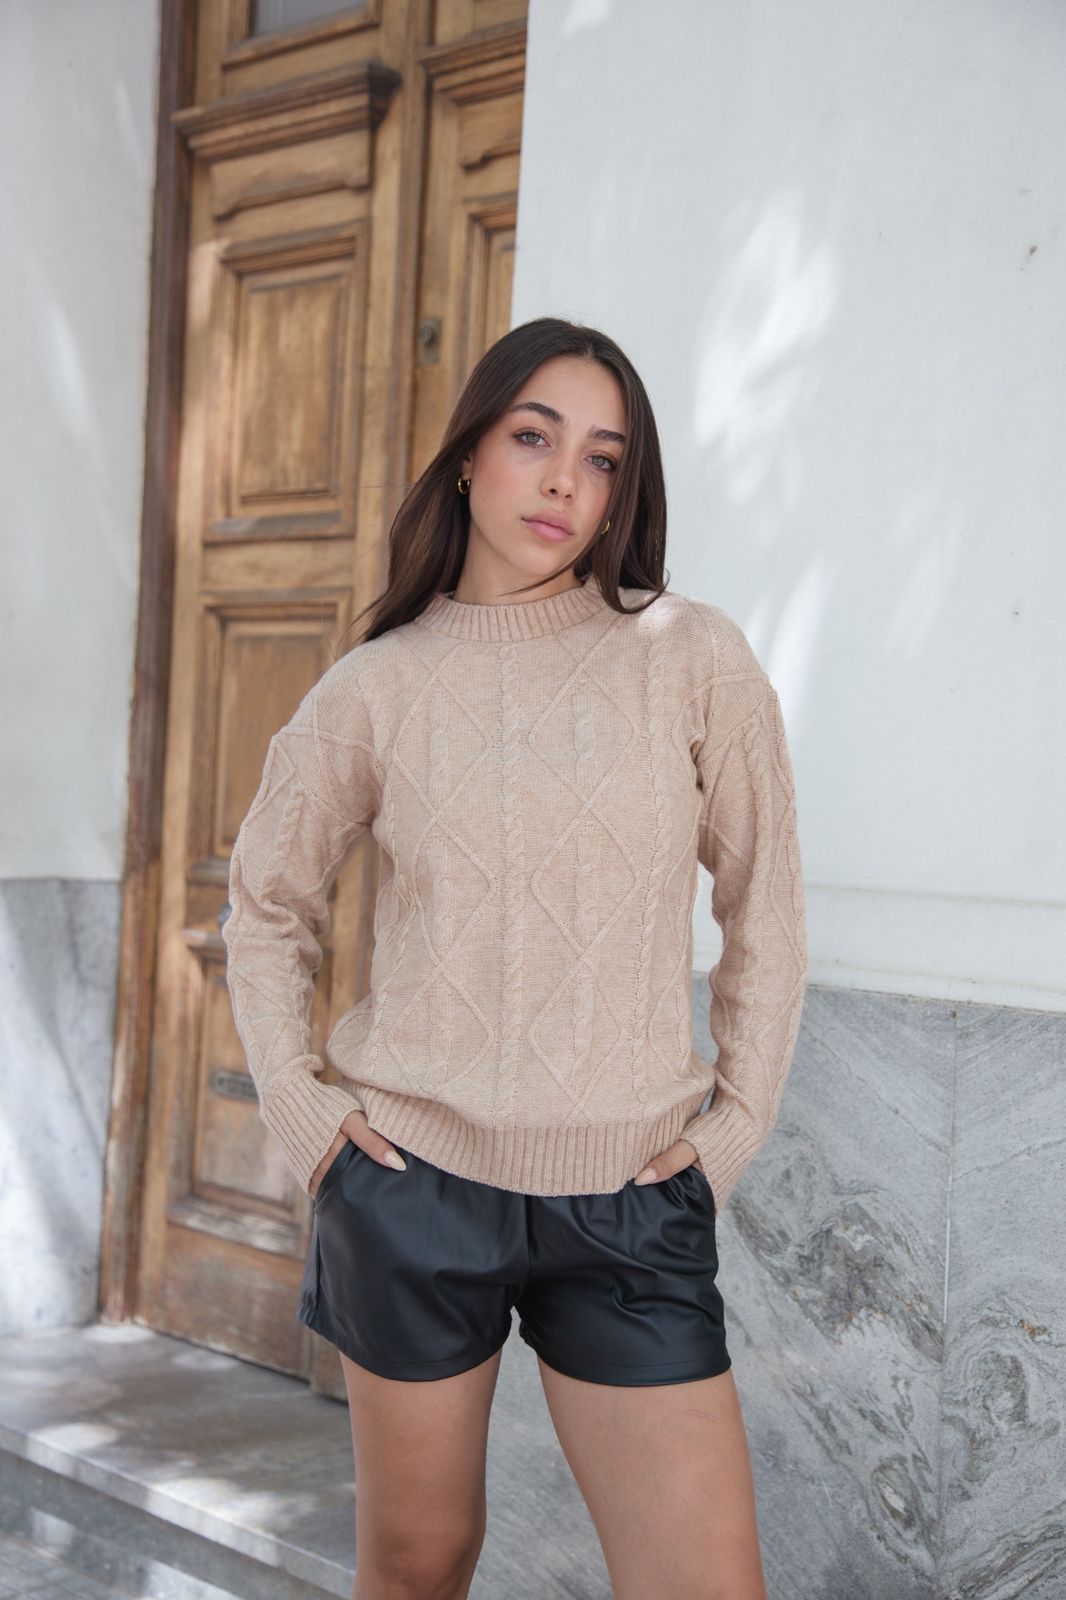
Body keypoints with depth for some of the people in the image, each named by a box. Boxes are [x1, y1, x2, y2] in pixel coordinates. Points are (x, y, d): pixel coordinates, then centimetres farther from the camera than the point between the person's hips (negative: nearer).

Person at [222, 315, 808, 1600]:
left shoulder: (693, 658, -3)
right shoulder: (376, 687, 0)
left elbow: (765, 909, 5)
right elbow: (266, 902, 12)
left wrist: (735, 1127, 1)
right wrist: (297, 1110, 4)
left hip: (631, 1202, 0)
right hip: (414, 1181, 1)